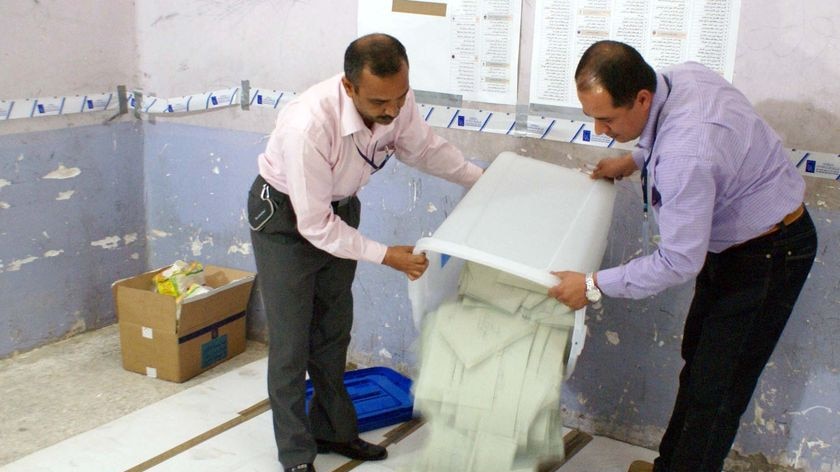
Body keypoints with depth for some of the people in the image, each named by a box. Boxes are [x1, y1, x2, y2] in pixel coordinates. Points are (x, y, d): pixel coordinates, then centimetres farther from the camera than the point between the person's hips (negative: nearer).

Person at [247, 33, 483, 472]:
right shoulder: (309, 125, -40)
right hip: (285, 215, -6)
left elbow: (425, 148, 3)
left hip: (339, 207, 6)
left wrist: (482, 179, 3)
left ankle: (332, 430, 33)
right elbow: (313, 225, -31)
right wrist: (386, 256, -28)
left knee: (334, 328, 16)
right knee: (291, 338, -1)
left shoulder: (397, 102, -22)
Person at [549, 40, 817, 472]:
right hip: (732, 238, 10)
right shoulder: (678, 75, -12)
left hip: (769, 254, -10)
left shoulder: (686, 155, -39)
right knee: (697, 359, 20)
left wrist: (593, 286, -22)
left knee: (716, 388, -3)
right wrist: (632, 161, 7)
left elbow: (679, 262, -30)